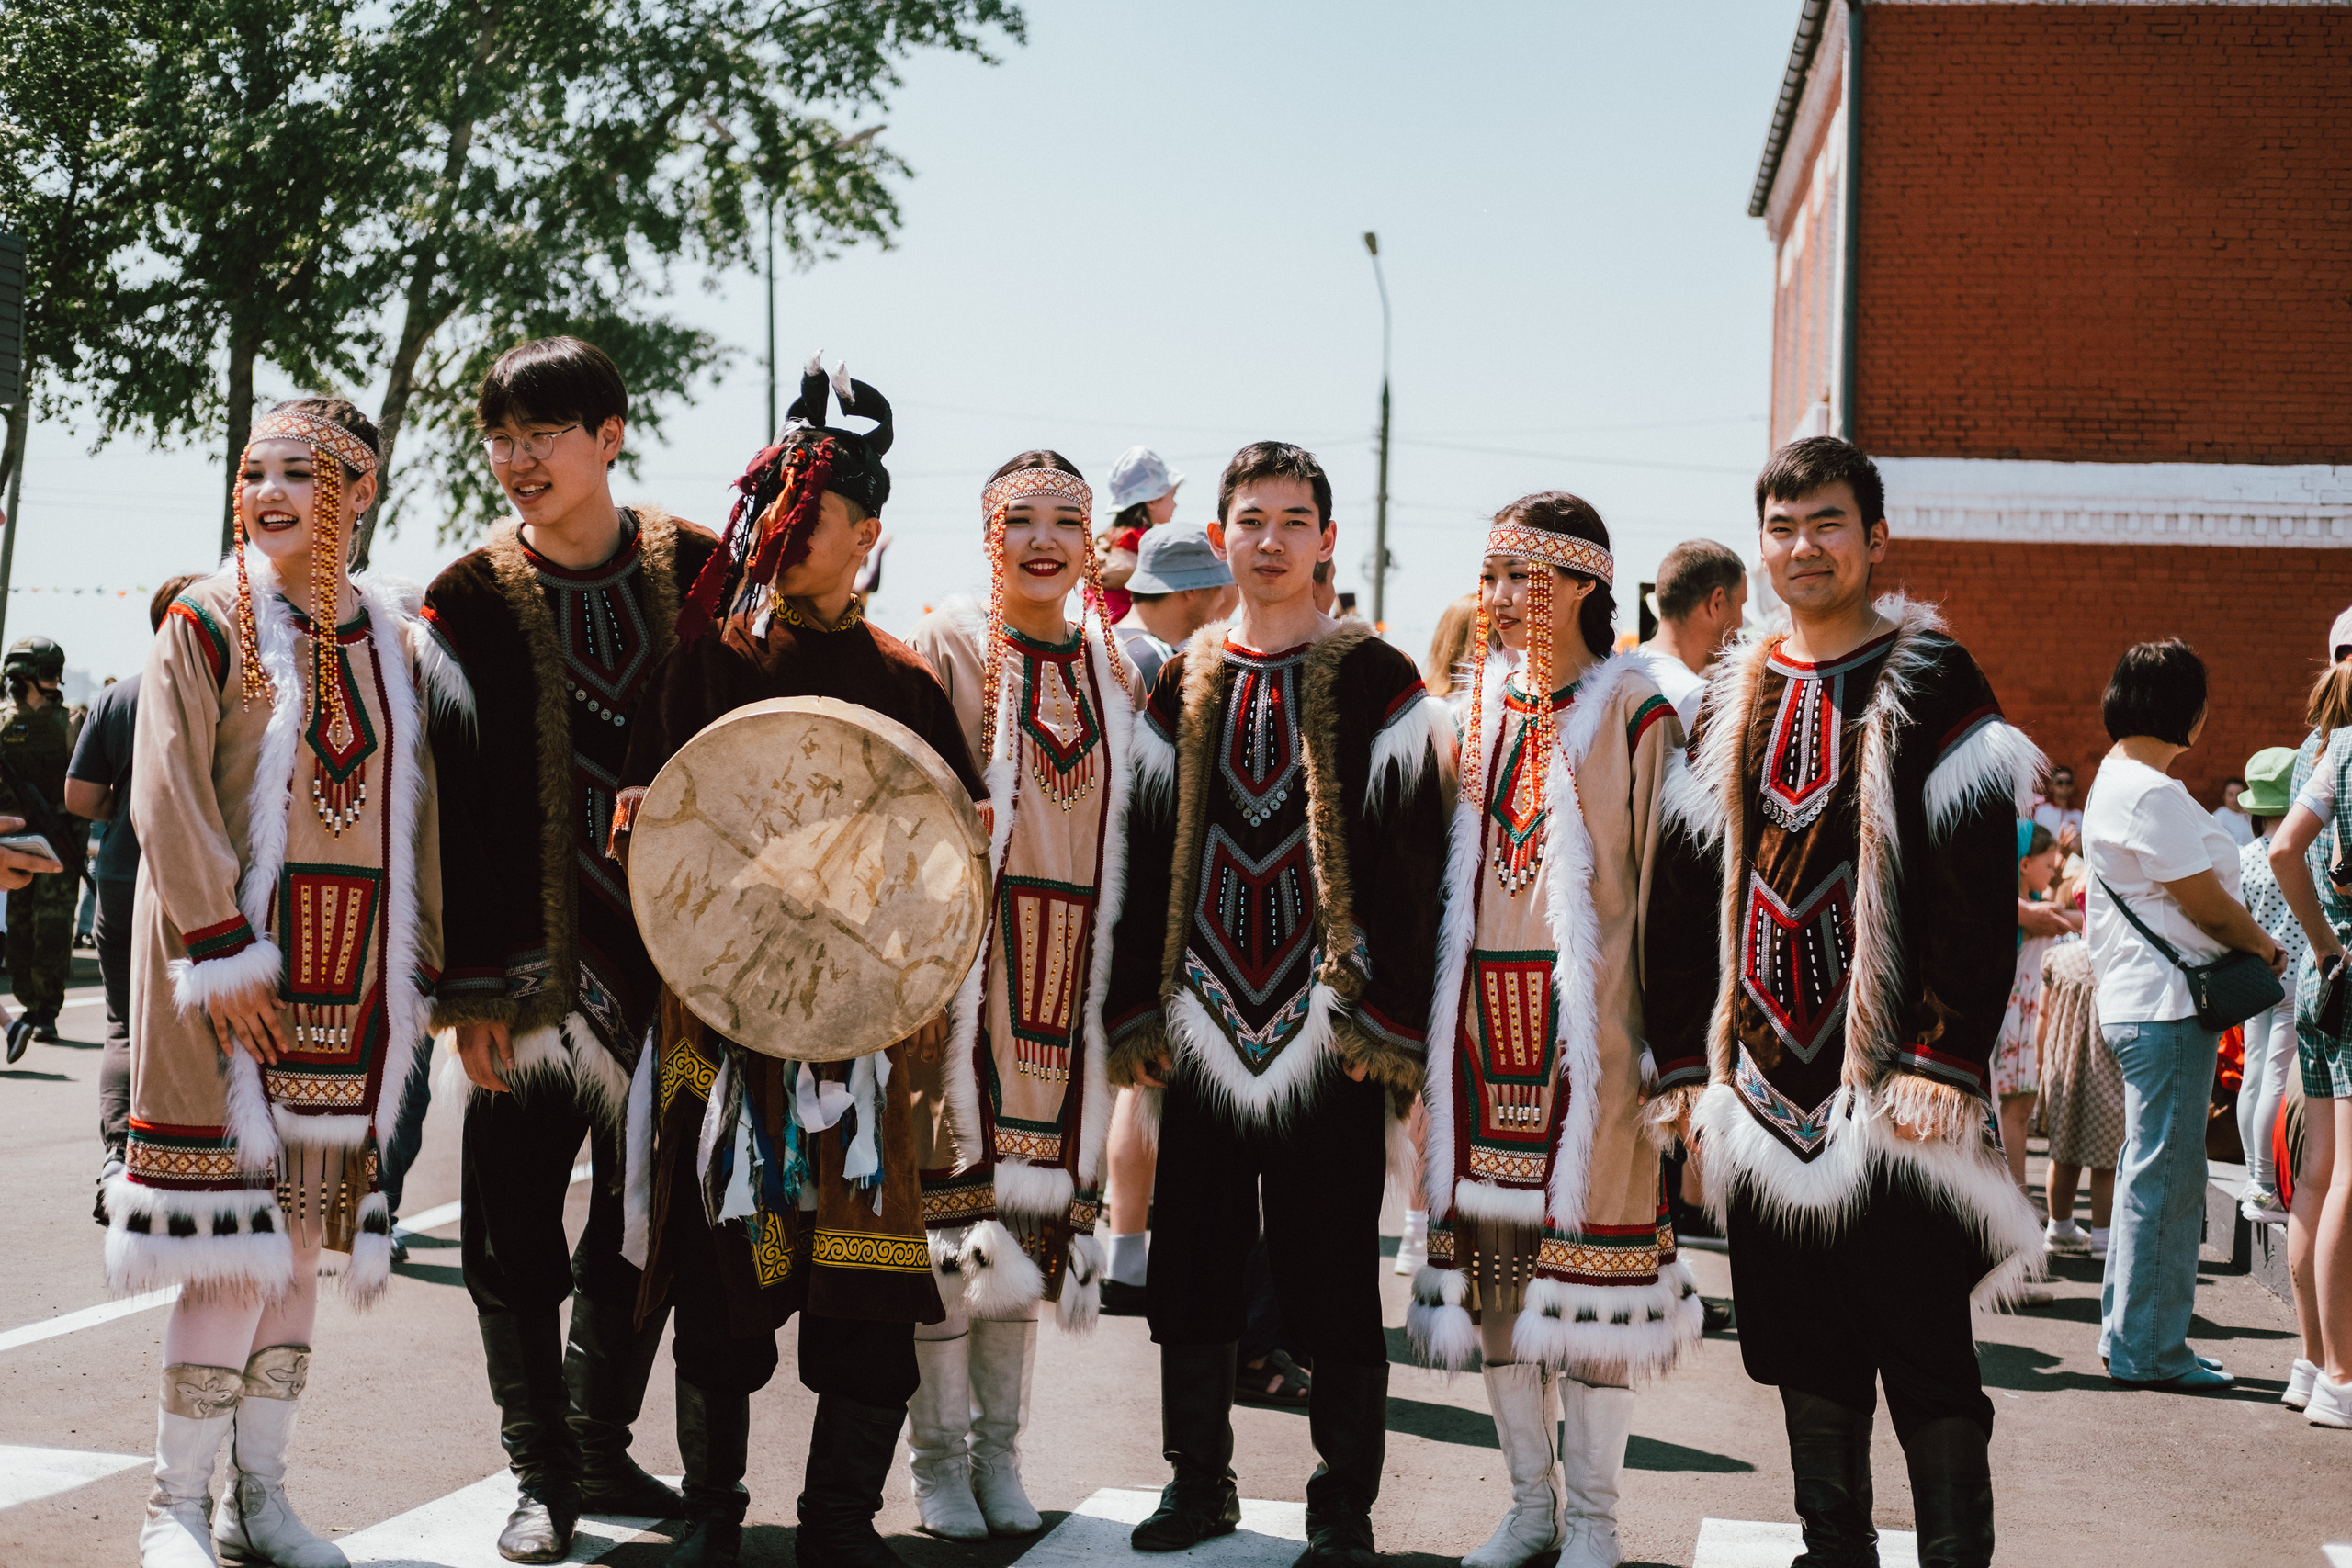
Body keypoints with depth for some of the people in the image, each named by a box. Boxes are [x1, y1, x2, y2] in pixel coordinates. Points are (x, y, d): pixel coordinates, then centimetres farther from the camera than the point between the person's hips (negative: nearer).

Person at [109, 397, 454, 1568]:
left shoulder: (396, 638, 10)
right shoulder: (208, 623, -3)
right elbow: (169, 798, -9)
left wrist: (423, 966, 9)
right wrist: (221, 952, -17)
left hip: (349, 974, 5)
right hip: (232, 963, -4)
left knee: (305, 1231, 7)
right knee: (241, 1243, -7)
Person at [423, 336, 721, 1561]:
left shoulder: (697, 572, 2)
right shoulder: (472, 599, -1)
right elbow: (451, 801, -4)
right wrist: (469, 986, -10)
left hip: (673, 958, 1)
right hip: (534, 967, -1)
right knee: (514, 1239, 2)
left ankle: (604, 1450, 28)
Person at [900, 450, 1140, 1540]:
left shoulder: (1114, 669, 11)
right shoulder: (945, 648, -2)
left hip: (1068, 978, 4)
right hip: (965, 958, -4)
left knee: (1035, 1214, 8)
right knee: (954, 1202, -3)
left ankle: (998, 1449, 20)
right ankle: (937, 1454, 11)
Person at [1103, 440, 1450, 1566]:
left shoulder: (1376, 682, -1)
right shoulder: (1179, 687, 11)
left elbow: (1411, 857, -4)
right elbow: (1145, 850, 12)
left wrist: (1387, 1020, -10)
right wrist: (1138, 1012, 6)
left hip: (1326, 1029, -4)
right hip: (1204, 1028, 4)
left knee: (1332, 1272, 3)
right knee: (1192, 1262, 10)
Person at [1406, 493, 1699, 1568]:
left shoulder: (1634, 713, -3)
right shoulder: (1475, 708, 13)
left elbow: (1659, 881, -4)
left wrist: (1663, 1036, -8)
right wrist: (1427, 1024, 13)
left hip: (1588, 1022, -5)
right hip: (1483, 1021, 5)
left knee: (1588, 1244, -1)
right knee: (1493, 1256, 8)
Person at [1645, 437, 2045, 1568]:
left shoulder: (1933, 683, -3)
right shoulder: (1734, 699, 12)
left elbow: (1980, 892, -9)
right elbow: (1683, 891, 14)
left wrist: (1942, 1062, -17)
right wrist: (1685, 1061, 8)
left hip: (1895, 1091, -5)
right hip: (1768, 1089, 5)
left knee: (1924, 1358, 1)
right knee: (1807, 1363, 11)